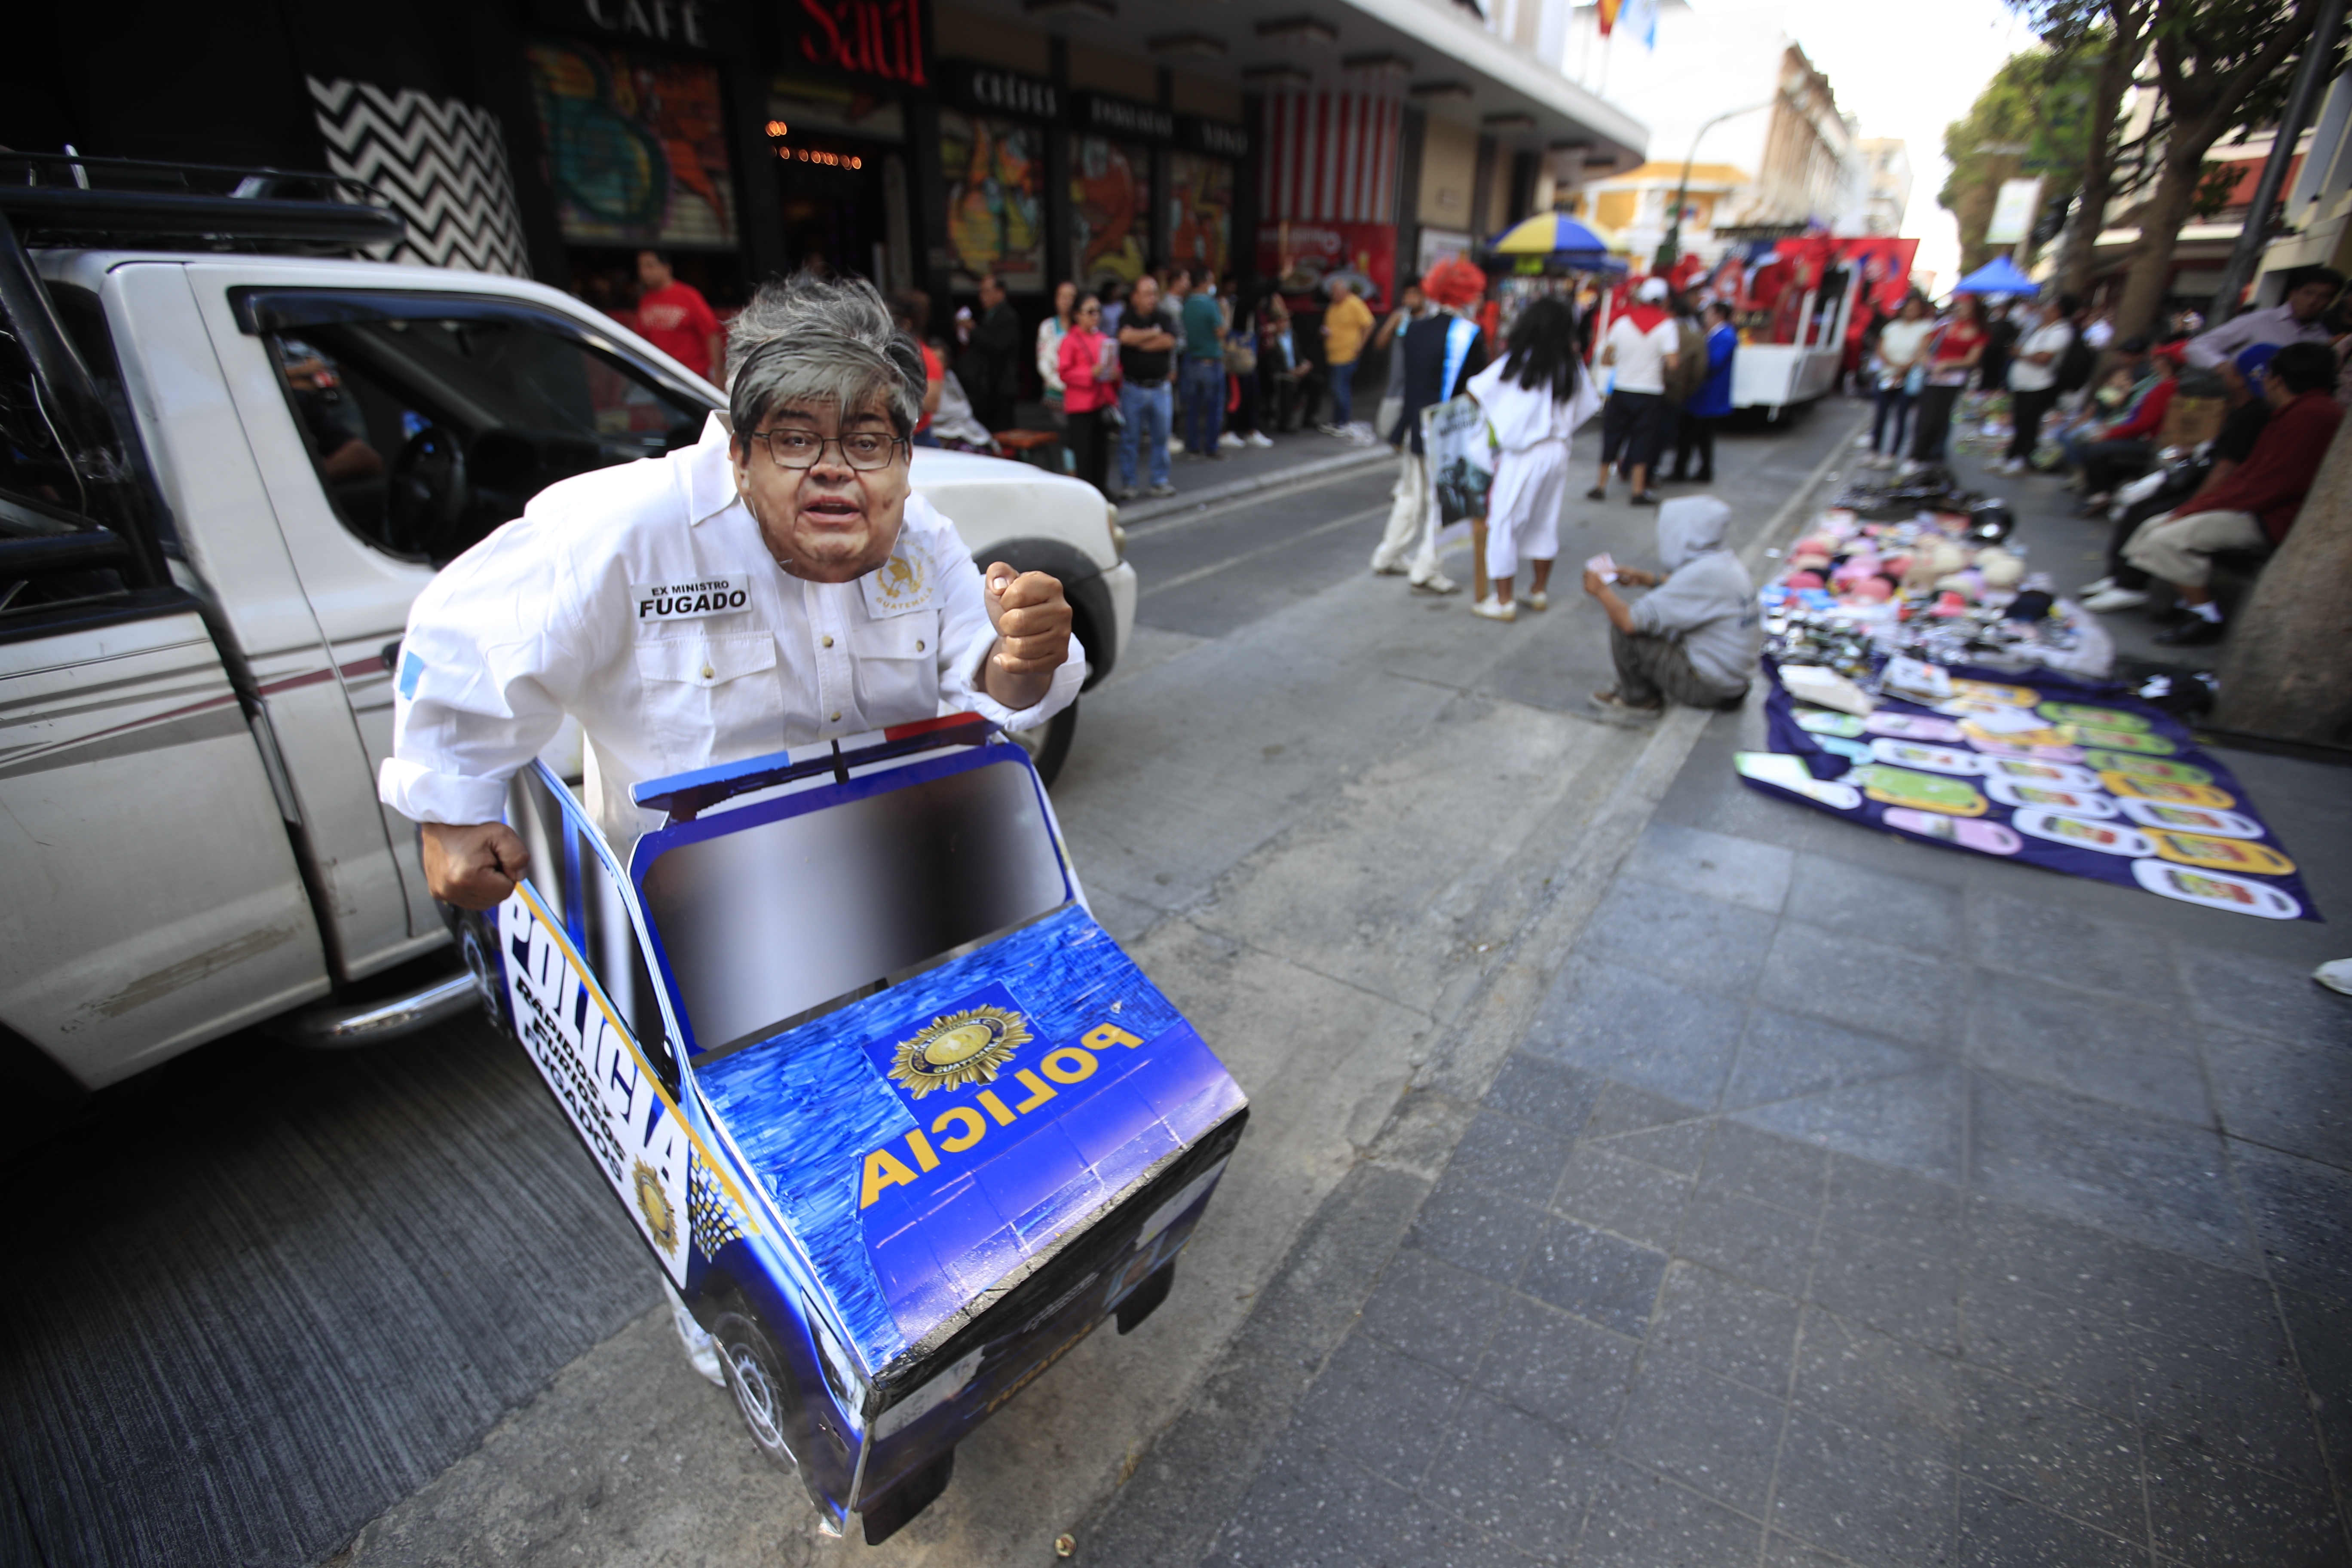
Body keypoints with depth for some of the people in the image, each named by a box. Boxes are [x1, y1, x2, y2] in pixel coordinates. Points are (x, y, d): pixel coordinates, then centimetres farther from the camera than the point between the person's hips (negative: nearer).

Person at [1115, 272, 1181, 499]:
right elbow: (1125, 336, -21)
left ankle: (1160, 482, 19)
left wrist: (1139, 342, -8)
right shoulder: (1127, 318, 0)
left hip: (1159, 388, 2)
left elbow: (1169, 341, -13)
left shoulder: (1166, 316, 4)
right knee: (1129, 438, 1)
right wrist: (1153, 333, -10)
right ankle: (1127, 484, 10)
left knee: (1160, 437, 8)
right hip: (1132, 388, -2)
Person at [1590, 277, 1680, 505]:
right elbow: (1672, 364, -16)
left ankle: (1601, 485, 13)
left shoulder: (1622, 322, 0)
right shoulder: (1666, 326, -7)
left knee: (1612, 437, 10)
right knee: (1642, 440, 5)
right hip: (1650, 393, -2)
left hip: (1621, 390, 2)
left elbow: (1605, 359, 3)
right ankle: (1639, 491, 5)